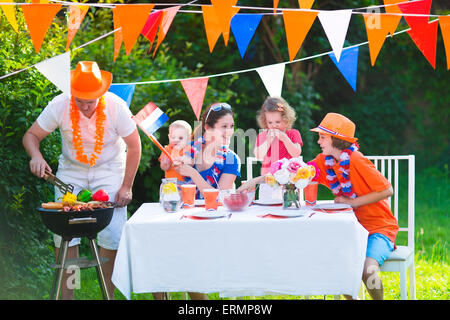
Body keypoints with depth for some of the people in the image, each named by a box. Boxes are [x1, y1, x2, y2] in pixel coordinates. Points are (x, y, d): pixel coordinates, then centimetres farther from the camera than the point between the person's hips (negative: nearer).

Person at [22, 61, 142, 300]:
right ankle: (66, 294, 3)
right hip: (71, 170, 1)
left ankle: (109, 293, 5)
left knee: (112, 236, -10)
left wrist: (126, 187, -12)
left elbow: (134, 146, -10)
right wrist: (36, 156, -33)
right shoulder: (59, 106, -19)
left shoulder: (116, 107, -21)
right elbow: (31, 136, -10)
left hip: (109, 170, -1)